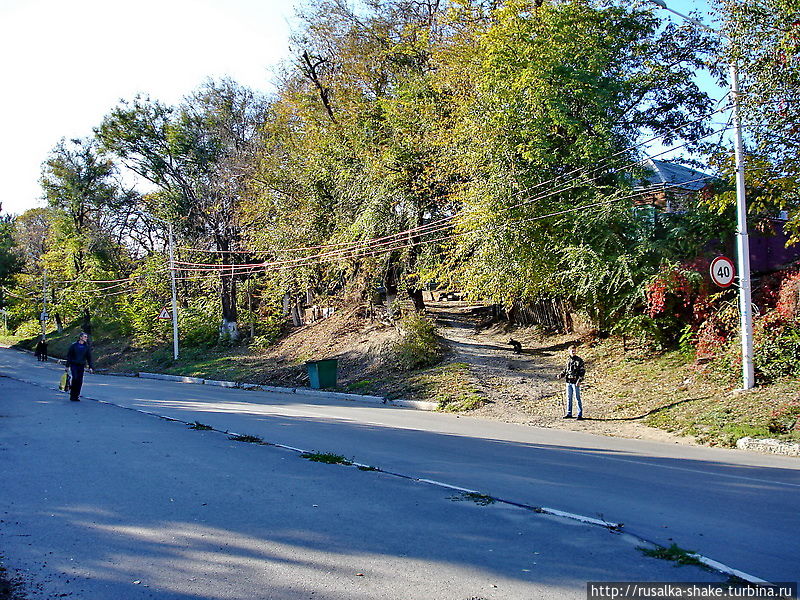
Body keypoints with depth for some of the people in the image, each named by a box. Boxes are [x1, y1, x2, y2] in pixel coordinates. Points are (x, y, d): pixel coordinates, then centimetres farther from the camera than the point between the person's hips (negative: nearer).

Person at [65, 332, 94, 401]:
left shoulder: (87, 347, 7)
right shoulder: (74, 345, 0)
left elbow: (89, 358, 9)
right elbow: (69, 356, 5)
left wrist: (91, 367, 2)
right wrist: (67, 366, 1)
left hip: (81, 366, 3)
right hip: (74, 365, -3)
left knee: (80, 381, 1)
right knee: (74, 378, -17)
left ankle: (76, 395, 11)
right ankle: (72, 395, -2)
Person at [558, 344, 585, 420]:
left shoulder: (579, 360, -5)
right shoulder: (568, 360, 12)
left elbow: (583, 371, -7)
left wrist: (580, 380, -17)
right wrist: (561, 375, 5)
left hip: (575, 382, -6)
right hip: (568, 382, 6)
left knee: (577, 398, -4)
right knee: (569, 398, 11)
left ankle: (580, 414, 2)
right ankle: (569, 413, 20)